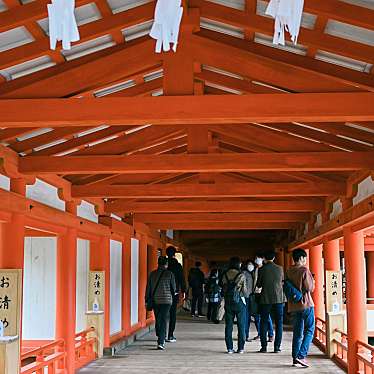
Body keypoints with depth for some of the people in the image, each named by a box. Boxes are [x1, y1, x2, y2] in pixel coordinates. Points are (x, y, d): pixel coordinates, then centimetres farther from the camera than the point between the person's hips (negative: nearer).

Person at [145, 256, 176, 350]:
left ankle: (161, 339, 28)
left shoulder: (152, 274, 2)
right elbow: (173, 288, 3)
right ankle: (160, 342, -13)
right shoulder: (170, 274, -5)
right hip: (166, 300, -3)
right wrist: (172, 295, 24)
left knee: (158, 320, 16)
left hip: (155, 300, 3)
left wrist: (147, 300, 10)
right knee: (163, 321, -4)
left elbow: (148, 288, 4)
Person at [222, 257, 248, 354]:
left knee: (228, 325, 9)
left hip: (228, 302, 3)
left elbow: (223, 290, 4)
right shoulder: (241, 275, -10)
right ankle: (240, 348, 6)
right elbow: (244, 291, -7)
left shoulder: (225, 275, 0)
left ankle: (229, 348, 8)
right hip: (239, 302, -3)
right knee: (241, 326, 6)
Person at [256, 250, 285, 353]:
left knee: (264, 323, 7)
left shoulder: (262, 269, -5)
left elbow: (258, 285, 1)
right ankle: (277, 347, 2)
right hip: (279, 298, 1)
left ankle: (264, 346, 5)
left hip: (265, 299, -1)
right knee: (279, 323, 6)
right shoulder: (280, 269, 1)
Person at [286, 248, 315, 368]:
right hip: (306, 304, -6)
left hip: (294, 305, 6)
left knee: (297, 332, 11)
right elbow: (310, 288, -13)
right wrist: (312, 281, 5)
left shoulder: (288, 271, 7)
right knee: (309, 331, 1)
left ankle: (295, 358, 9)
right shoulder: (304, 270, -12)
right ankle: (301, 355, -10)